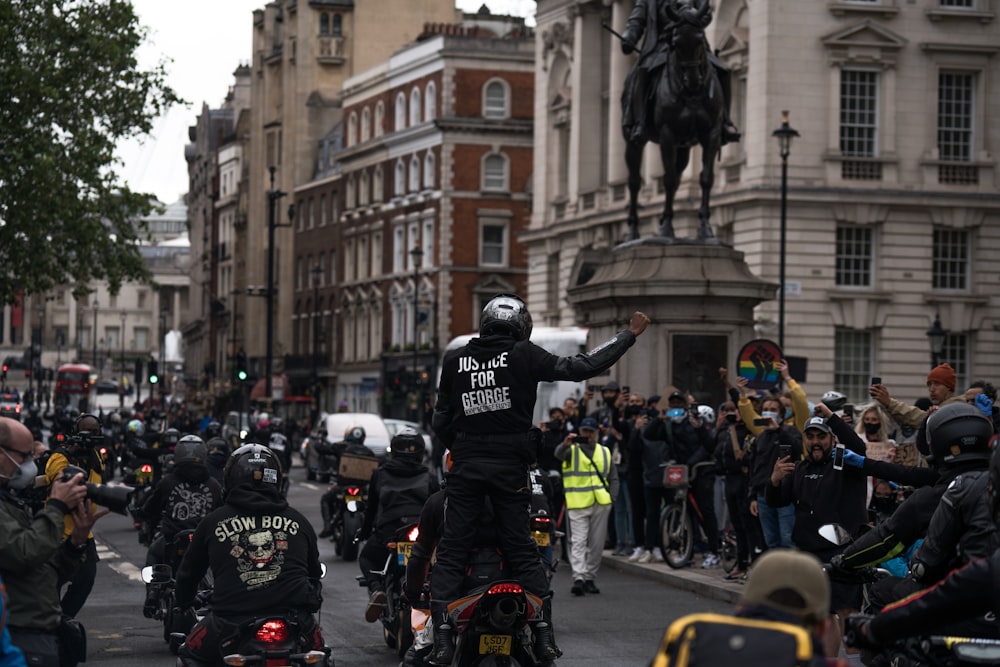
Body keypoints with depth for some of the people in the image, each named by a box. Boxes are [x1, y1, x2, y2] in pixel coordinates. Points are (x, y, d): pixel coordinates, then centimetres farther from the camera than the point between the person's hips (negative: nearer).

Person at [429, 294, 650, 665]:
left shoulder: (455, 360, 5)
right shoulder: (524, 356, -2)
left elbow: (440, 421, 8)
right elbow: (580, 367, -4)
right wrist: (630, 334, 3)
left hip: (466, 465, 1)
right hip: (510, 467, -1)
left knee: (451, 552, 3)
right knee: (523, 551, 7)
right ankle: (544, 636, 2)